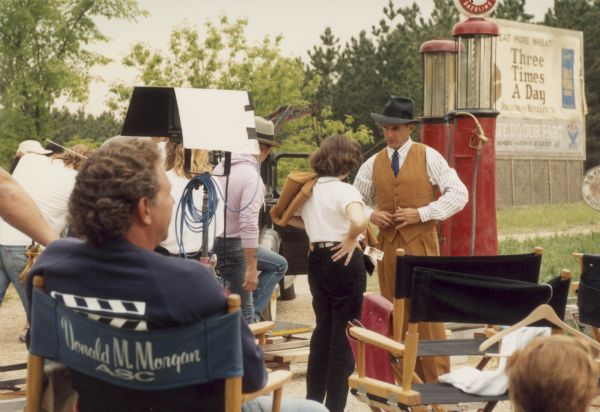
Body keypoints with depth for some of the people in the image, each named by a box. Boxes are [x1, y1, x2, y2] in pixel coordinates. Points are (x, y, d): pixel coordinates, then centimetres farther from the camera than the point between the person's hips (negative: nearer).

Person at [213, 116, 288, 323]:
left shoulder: (221, 167, 3)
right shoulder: (252, 177, -23)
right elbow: (249, 225, -30)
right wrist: (252, 269, -28)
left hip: (215, 238, 9)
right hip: (233, 246, -9)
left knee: (279, 264, 21)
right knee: (242, 312, 3)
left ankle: (252, 314, 15)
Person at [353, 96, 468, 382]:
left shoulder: (428, 157, 1)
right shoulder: (373, 164, 11)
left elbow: (458, 194, -3)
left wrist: (422, 213, -12)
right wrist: (370, 214, -2)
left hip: (421, 243, -4)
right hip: (388, 245, 4)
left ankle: (436, 380, 0)